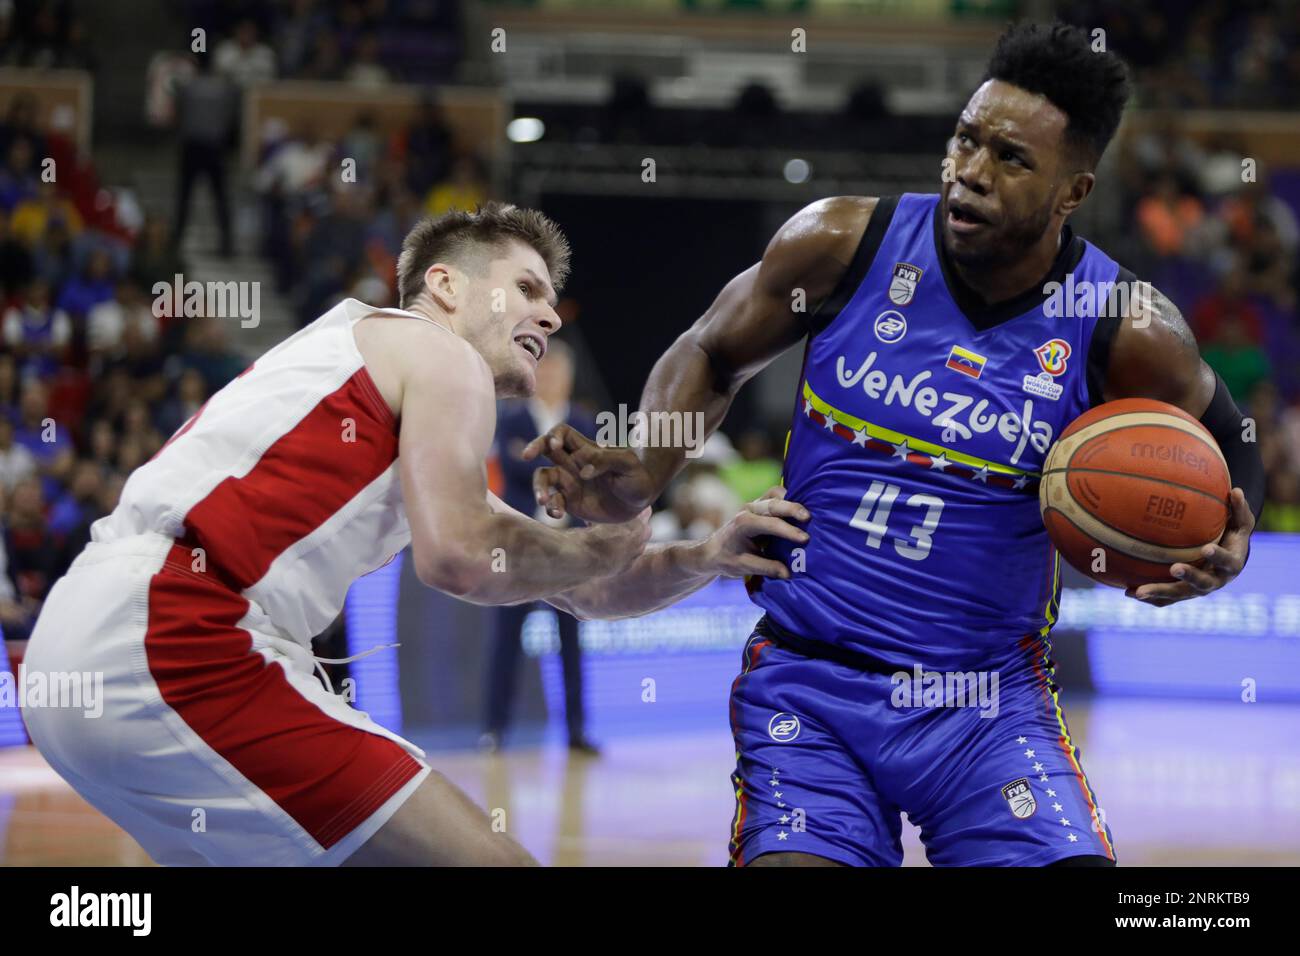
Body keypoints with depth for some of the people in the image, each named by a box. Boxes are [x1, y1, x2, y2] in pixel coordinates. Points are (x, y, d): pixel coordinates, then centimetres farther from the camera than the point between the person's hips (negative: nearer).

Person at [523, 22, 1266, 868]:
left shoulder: (1125, 332, -9)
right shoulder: (844, 244, -8)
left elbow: (1227, 443, 11)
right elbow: (712, 357, 10)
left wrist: (1224, 552, -11)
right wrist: (640, 477, -7)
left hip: (986, 699, 0)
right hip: (807, 683, 0)